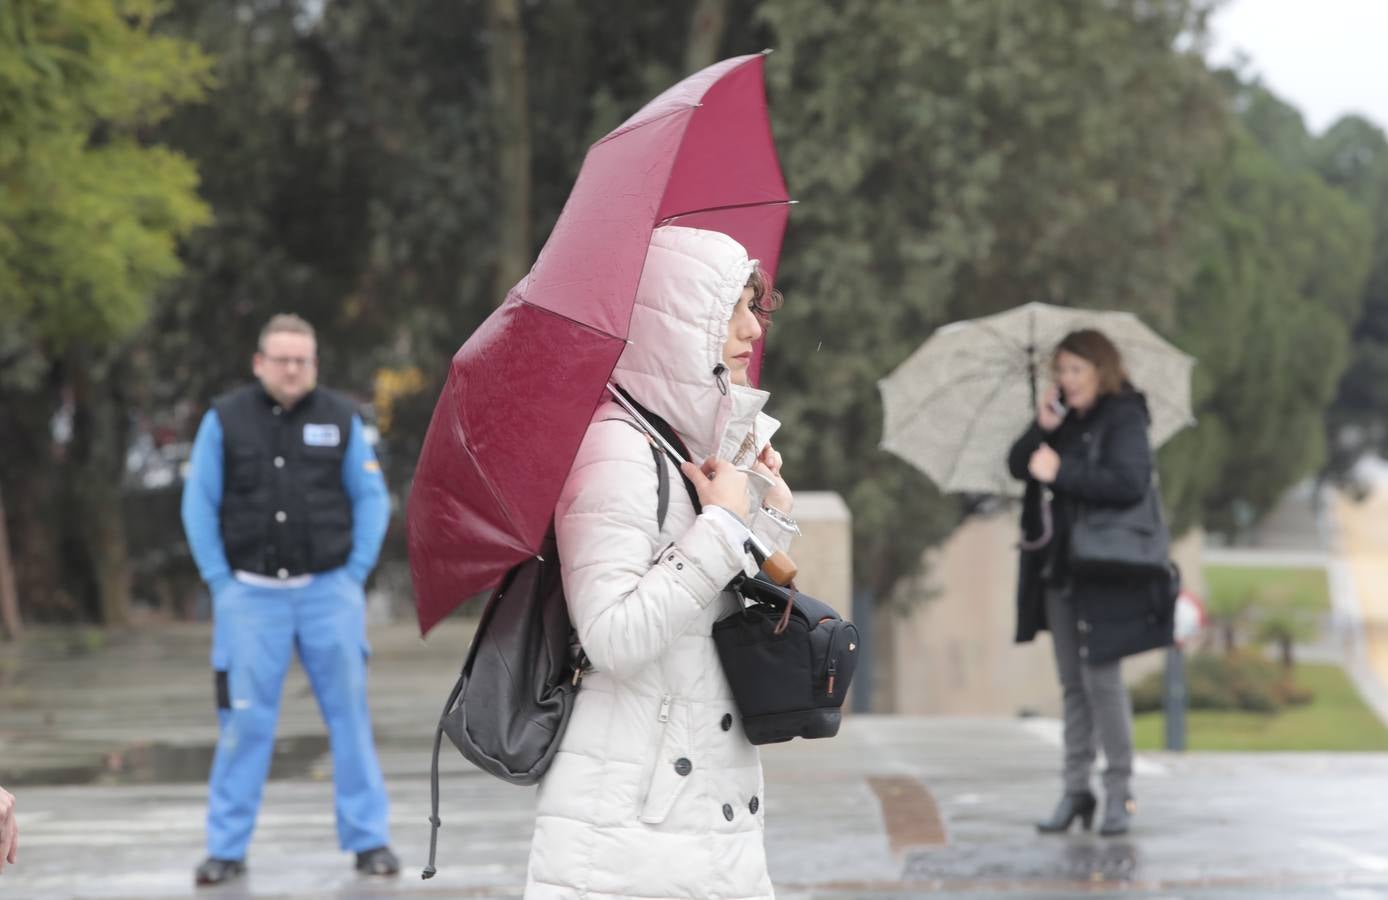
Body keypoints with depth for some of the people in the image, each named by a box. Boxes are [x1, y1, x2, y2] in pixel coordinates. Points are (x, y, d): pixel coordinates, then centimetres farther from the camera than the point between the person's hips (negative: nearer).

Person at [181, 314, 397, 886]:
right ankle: (226, 848, 6)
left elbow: (371, 498, 8)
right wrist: (220, 582, -2)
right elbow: (200, 504, 4)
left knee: (350, 715, 1)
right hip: (252, 595, -1)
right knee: (245, 721, -1)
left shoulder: (340, 419, 3)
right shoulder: (224, 420, 1)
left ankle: (368, 840, 9)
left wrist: (355, 574, -1)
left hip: (329, 591, 1)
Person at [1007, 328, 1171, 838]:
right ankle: (1077, 790, 15)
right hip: (1058, 570, 7)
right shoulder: (1064, 421, 14)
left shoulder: (1124, 419, -8)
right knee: (1072, 684, 10)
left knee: (1101, 678, -8)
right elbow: (1018, 466, 8)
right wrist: (1042, 428, -7)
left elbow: (1129, 482, -21)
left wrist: (1062, 473, -19)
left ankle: (1120, 793, -2)